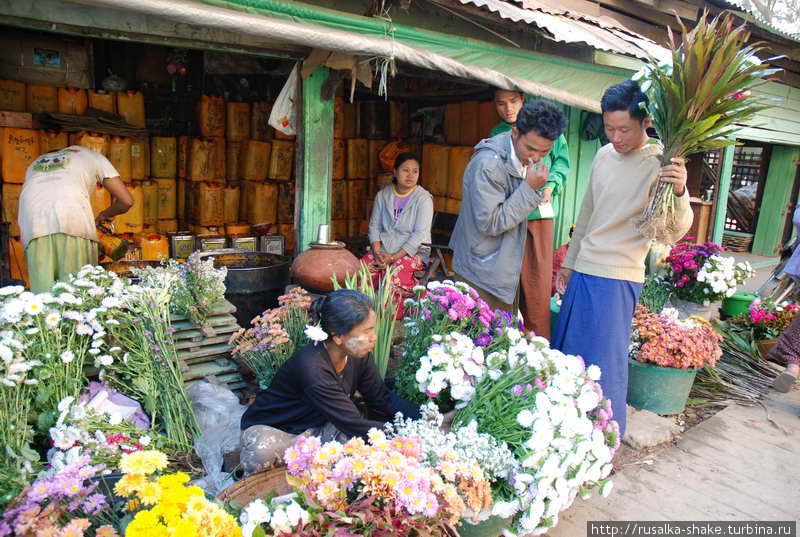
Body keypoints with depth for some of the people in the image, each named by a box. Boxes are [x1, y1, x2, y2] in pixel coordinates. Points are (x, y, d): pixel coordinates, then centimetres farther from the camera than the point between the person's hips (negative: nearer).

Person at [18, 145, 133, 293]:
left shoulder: (34, 164, 39)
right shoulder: (91, 156, 30)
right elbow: (126, 201, 22)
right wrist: (105, 215, 39)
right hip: (73, 219, -3)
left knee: (42, 290, 2)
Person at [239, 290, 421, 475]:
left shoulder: (359, 355, -13)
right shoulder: (312, 368, -36)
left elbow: (382, 397, -2)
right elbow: (355, 425, -33)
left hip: (316, 427, 6)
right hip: (271, 429, -5)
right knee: (263, 451, -38)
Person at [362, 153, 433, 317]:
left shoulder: (423, 198, -6)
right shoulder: (383, 194, 9)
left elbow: (420, 234, -13)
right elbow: (374, 225, 8)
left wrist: (394, 257, -19)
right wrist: (377, 252, -10)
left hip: (413, 251, -4)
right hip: (383, 249, 4)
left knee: (394, 277, -34)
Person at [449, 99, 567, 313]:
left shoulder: (524, 159, 6)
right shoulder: (489, 163, -23)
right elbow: (490, 224, -23)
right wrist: (529, 188, -24)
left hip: (507, 271, 9)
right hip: (484, 277, -9)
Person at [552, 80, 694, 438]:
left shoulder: (661, 165, -13)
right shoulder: (604, 155, 7)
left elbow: (674, 232, -21)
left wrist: (680, 192, -40)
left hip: (617, 279, -7)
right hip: (582, 272, 7)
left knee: (603, 363, -1)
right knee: (565, 353, 16)